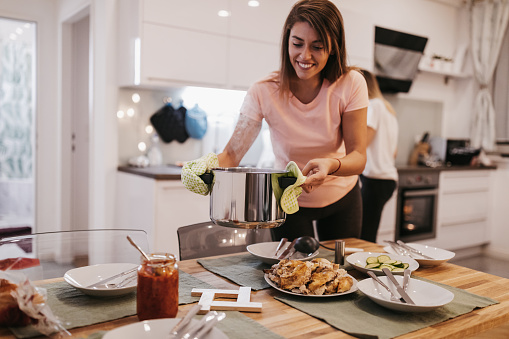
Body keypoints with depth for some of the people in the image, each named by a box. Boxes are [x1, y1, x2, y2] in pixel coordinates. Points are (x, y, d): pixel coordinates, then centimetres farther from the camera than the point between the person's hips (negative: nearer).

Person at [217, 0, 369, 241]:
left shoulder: (350, 84, -20)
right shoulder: (264, 92, -22)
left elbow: (358, 157, -22)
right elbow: (231, 154, -24)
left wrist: (331, 164, -44)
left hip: (342, 197, 2)